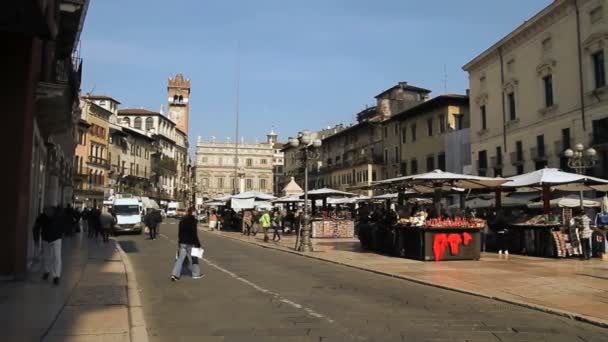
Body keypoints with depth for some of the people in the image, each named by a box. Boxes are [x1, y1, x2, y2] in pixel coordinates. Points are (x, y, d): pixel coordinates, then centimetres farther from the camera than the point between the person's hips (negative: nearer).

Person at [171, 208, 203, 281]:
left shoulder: (182, 220, 9)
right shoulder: (192, 220, -14)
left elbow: (179, 232, 15)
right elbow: (194, 234, -17)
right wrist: (198, 244, -13)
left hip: (182, 242, 6)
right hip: (190, 243, -6)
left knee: (180, 258, 7)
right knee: (194, 258, 9)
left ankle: (175, 274, -3)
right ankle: (196, 274, 18)